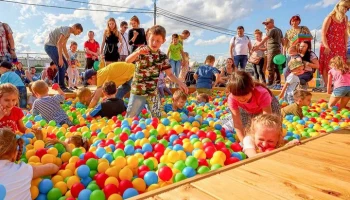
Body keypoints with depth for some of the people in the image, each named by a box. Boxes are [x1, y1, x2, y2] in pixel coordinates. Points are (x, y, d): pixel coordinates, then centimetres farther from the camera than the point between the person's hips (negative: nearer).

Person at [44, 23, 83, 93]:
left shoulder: (68, 33, 15)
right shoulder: (66, 29, -16)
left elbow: (64, 46, 20)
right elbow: (59, 43, -25)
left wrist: (68, 58, 14)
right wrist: (60, 58, -28)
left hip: (53, 46, 10)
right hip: (50, 45, -10)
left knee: (65, 64, 10)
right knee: (61, 66, -13)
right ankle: (62, 87, -9)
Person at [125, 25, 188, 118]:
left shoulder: (163, 57, 1)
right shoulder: (141, 50, -8)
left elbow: (169, 74, 3)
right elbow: (127, 61, -23)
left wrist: (180, 82, -15)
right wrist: (137, 52, -43)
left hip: (153, 93, 3)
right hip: (138, 91, -3)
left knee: (157, 117, 15)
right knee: (130, 117, 6)